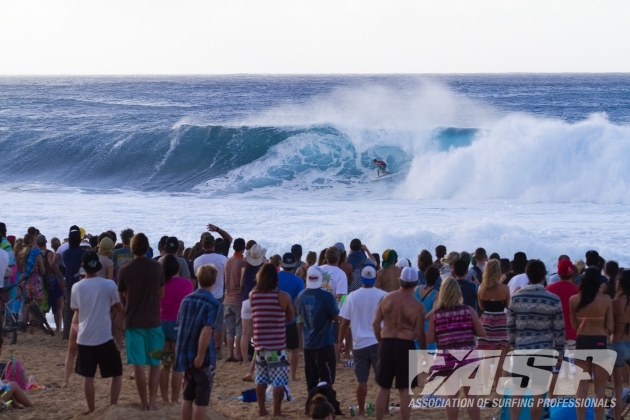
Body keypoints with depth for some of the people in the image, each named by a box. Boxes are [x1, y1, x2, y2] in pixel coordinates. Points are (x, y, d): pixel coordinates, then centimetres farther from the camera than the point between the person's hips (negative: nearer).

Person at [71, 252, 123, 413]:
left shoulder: (77, 287, 0)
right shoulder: (109, 284, -8)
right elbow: (119, 308, 3)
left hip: (84, 338, 3)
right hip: (104, 338, -2)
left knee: (88, 376, 10)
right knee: (117, 374, 9)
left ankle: (91, 410, 12)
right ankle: (112, 407, 1)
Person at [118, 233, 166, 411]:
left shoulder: (124, 270, -6)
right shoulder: (158, 267, -2)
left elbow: (122, 298, 5)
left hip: (133, 321, -1)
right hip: (154, 320, 1)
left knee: (138, 364, 2)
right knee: (154, 363, 10)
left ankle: (144, 402, 4)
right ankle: (152, 401, 3)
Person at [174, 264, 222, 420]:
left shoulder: (186, 300, 6)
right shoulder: (213, 304, -13)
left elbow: (180, 326, 13)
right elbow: (206, 332, -22)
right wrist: (200, 356, -19)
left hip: (186, 353, 6)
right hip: (203, 356, -6)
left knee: (188, 396, 15)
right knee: (202, 399, 2)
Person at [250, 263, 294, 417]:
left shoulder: (252, 295, 0)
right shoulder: (283, 296, -9)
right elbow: (291, 318, 6)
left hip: (259, 343, 4)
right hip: (277, 345, -4)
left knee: (261, 378, 18)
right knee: (279, 381, 1)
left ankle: (261, 409, 25)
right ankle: (277, 412, 0)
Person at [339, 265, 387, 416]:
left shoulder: (352, 296, -1)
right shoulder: (383, 296, -4)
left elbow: (344, 322, 1)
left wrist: (340, 341, 11)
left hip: (359, 343, 1)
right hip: (379, 342, -1)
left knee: (361, 380, 6)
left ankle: (361, 410, 9)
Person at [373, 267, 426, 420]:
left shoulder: (387, 298, 1)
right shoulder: (417, 306, -9)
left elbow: (376, 324, 4)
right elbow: (419, 333, -8)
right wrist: (424, 351, 8)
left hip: (386, 344, 3)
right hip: (406, 346, -3)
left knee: (384, 387, 13)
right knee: (405, 390, 3)